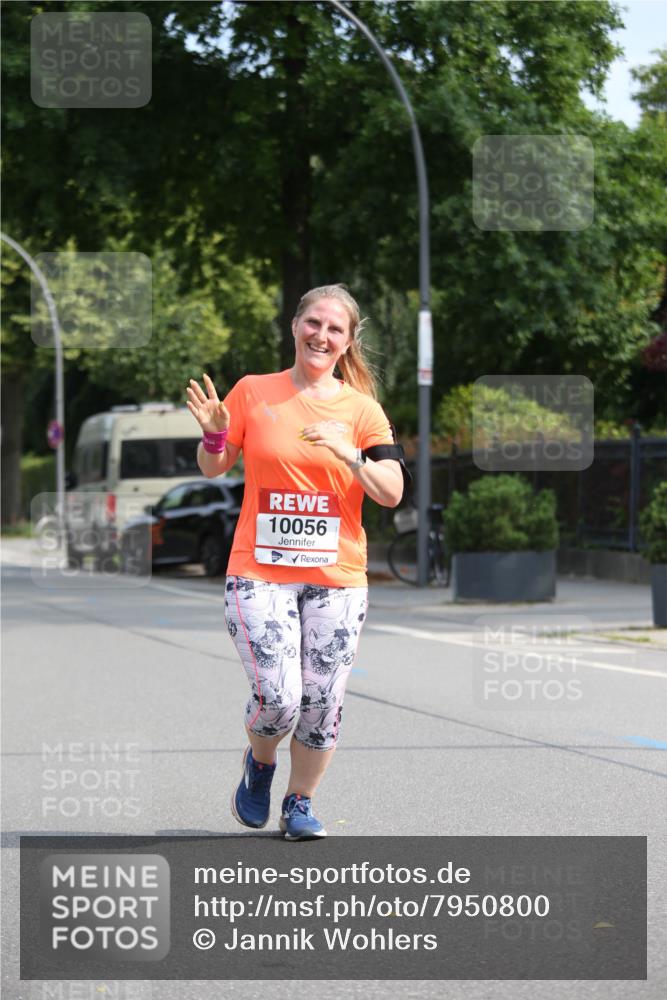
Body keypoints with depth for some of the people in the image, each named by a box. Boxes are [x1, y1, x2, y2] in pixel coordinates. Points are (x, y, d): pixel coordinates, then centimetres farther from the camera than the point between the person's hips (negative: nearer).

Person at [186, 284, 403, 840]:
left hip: (337, 579, 1)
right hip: (259, 572, -1)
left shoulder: (362, 409, 4)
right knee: (278, 698, -13)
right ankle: (259, 762, 20)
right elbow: (213, 468, 11)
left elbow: (392, 494, -2)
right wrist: (214, 435, -10)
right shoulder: (252, 392, 3)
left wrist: (349, 455, -18)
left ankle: (300, 803, 22)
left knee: (323, 704, -1)